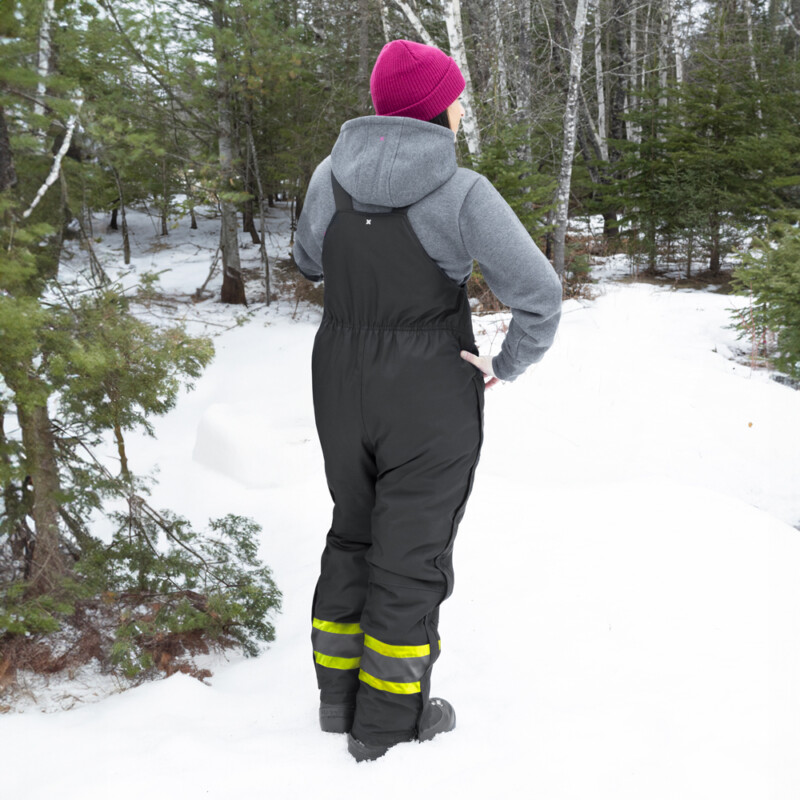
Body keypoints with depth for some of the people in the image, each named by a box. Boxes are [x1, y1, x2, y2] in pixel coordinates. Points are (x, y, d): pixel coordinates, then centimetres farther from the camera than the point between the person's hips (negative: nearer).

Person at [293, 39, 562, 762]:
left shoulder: (332, 175, -4)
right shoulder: (463, 193, -17)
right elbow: (539, 295, -21)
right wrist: (507, 367, -7)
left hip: (341, 389, 5)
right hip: (431, 400, -5)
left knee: (353, 534, 22)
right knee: (411, 554, 9)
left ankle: (339, 694, 33)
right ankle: (388, 724, 22)